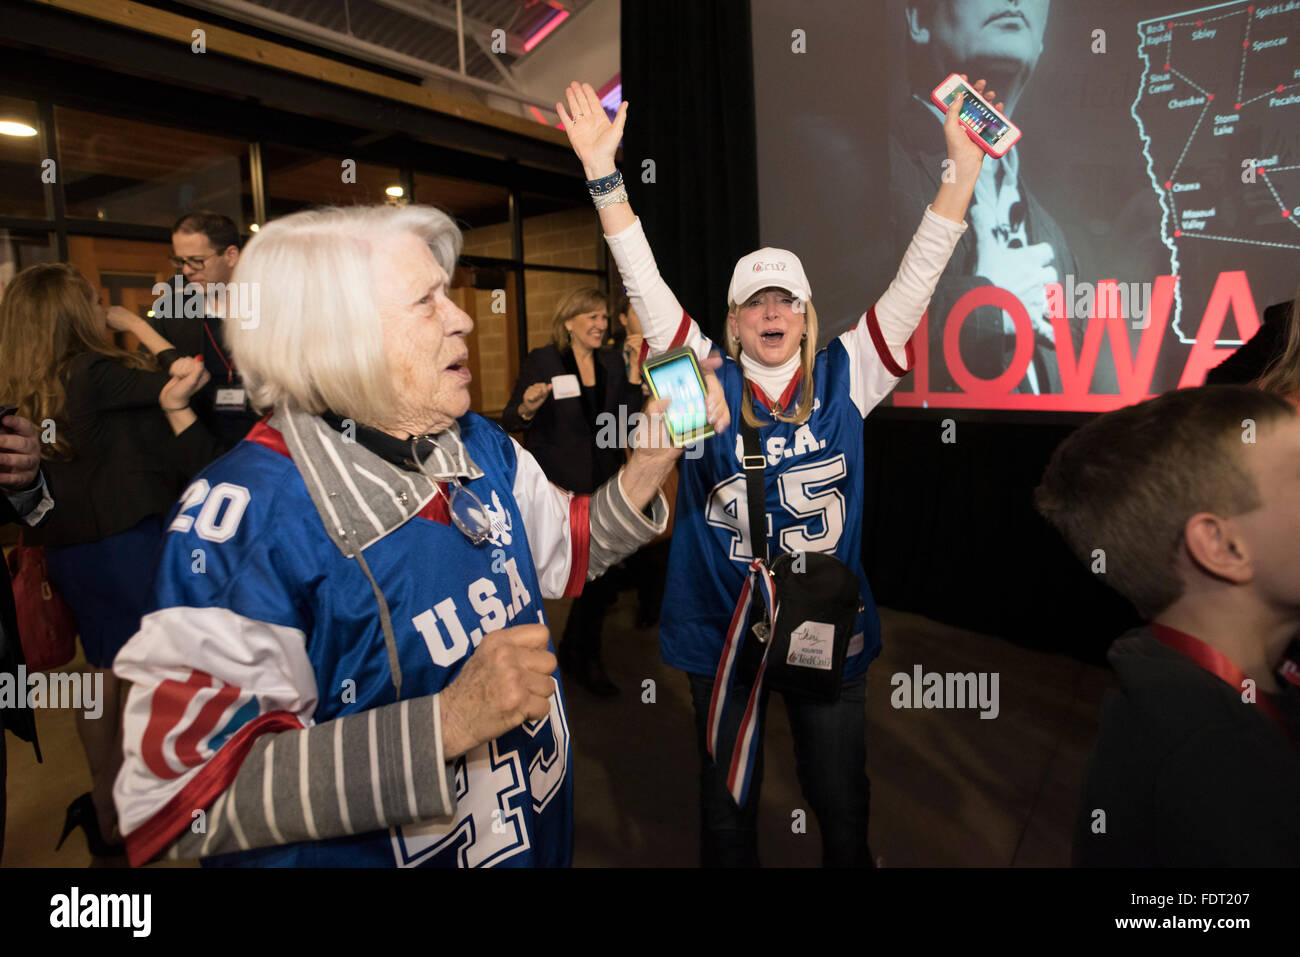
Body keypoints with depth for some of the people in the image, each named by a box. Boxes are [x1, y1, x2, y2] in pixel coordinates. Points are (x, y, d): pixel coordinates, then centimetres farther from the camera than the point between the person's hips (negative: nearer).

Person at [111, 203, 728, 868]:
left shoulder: (482, 447, -4)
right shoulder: (242, 517, -25)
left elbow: (564, 551, 8)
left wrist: (650, 461, -8)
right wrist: (444, 723, -33)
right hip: (372, 851, -6)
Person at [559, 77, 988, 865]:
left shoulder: (842, 381, -3)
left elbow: (913, 287, -6)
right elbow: (647, 286, -11)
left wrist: (963, 172, -12)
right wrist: (603, 173, -17)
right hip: (722, 629, 0)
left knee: (843, 807, 19)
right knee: (728, 810, 19)